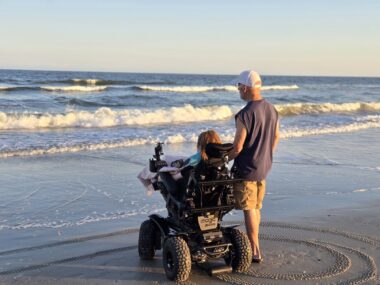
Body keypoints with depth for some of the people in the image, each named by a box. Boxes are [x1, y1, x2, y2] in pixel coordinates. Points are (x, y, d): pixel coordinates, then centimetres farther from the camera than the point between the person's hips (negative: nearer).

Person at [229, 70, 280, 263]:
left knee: (249, 209, 1)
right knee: (256, 207, 18)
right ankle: (253, 245, 29)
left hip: (246, 169, -8)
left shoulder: (245, 114, -21)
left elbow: (237, 147, -21)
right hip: (264, 168, 8)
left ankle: (255, 252, 6)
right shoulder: (272, 109, 3)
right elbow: (276, 137, 14)